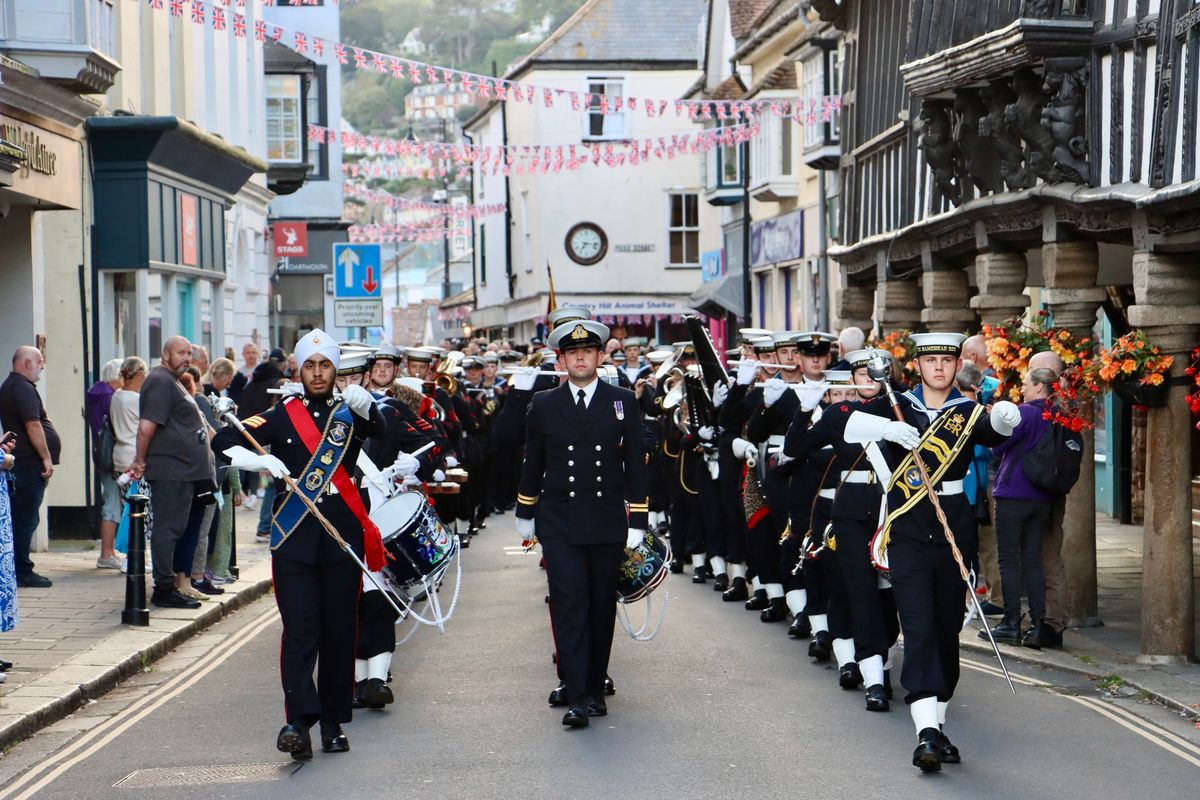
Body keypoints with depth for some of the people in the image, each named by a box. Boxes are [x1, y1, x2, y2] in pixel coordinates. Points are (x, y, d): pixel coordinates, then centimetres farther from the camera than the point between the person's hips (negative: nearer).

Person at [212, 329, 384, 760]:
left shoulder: (350, 412, 6)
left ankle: (334, 722, 15)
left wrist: (366, 408, -40)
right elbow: (223, 442, 6)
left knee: (339, 632, 5)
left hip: (343, 538, 1)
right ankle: (298, 721, -16)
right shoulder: (281, 416, 8)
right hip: (294, 538, 0)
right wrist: (257, 460, -14)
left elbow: (380, 429, -17)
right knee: (299, 631, -8)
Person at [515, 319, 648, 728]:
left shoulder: (623, 402, 4)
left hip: (607, 522, 1)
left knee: (602, 607, 7)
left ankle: (595, 688, 19)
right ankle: (576, 696, -11)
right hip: (559, 523, -1)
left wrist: (637, 521, 0)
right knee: (569, 605, -9)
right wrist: (525, 513, 17)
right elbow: (533, 462, 14)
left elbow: (635, 464, 5)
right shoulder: (543, 405, 6)